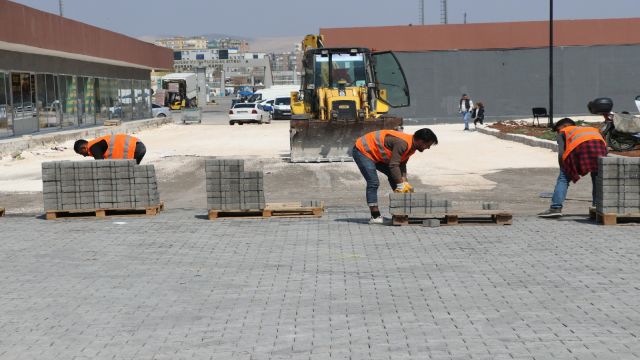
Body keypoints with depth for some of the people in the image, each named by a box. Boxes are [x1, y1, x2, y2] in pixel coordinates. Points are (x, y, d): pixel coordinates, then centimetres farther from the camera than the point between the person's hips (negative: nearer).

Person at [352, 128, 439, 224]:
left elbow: (402, 165, 1)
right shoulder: (402, 143, -31)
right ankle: (375, 216, -17)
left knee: (394, 176, 11)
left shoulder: (411, 146, 0)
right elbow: (393, 165, -33)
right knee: (373, 183, -19)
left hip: (376, 154, 10)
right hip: (362, 151, -10)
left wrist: (405, 182, -10)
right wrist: (401, 185, -27)